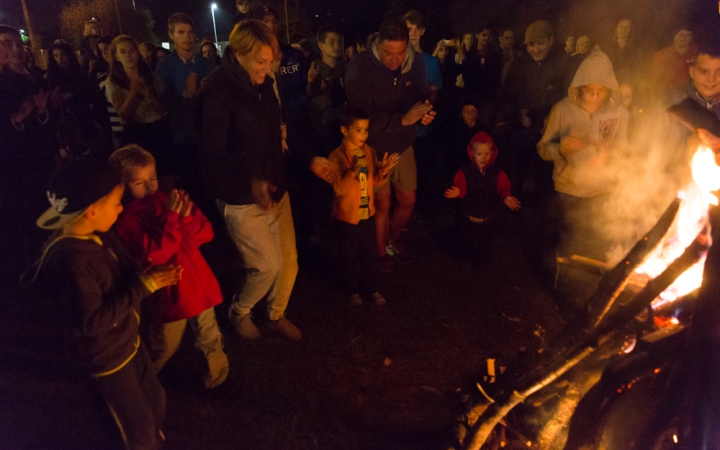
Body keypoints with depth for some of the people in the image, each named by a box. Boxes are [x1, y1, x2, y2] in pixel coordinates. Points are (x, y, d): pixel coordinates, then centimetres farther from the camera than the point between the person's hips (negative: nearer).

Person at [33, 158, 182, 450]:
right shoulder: (68, 259, -34)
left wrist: (154, 275, -18)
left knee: (155, 400, 27)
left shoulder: (100, 235, -6)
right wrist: (145, 285, -30)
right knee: (140, 426, 14)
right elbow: (92, 321, -33)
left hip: (127, 341, 8)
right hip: (102, 358, -8)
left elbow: (125, 275, 4)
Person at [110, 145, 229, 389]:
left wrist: (187, 217, -23)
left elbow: (205, 233, -4)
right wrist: (170, 218, -30)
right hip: (168, 292, -4)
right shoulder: (126, 218, -15)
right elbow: (152, 255, -27)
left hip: (198, 283, 4)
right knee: (164, 344, 18)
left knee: (208, 335, 21)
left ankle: (217, 368, 47)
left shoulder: (167, 200, -1)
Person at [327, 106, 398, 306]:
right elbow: (339, 189, -22)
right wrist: (352, 173, -39)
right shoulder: (337, 156, -17)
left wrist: (383, 171, -16)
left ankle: (371, 288, 35)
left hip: (368, 213, 5)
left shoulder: (369, 152, 0)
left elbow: (375, 181, 4)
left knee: (370, 254, 16)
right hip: (347, 215, -4)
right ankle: (352, 290, 32)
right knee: (349, 257, 12)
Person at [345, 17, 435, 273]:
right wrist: (401, 119, -34)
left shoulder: (415, 63, -6)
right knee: (383, 204, 5)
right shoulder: (360, 67, -21)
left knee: (408, 201, 13)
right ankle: (381, 253, 30)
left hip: (403, 145, 5)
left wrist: (427, 112, -18)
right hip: (373, 148, -5)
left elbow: (424, 95, 7)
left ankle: (392, 242, 41)